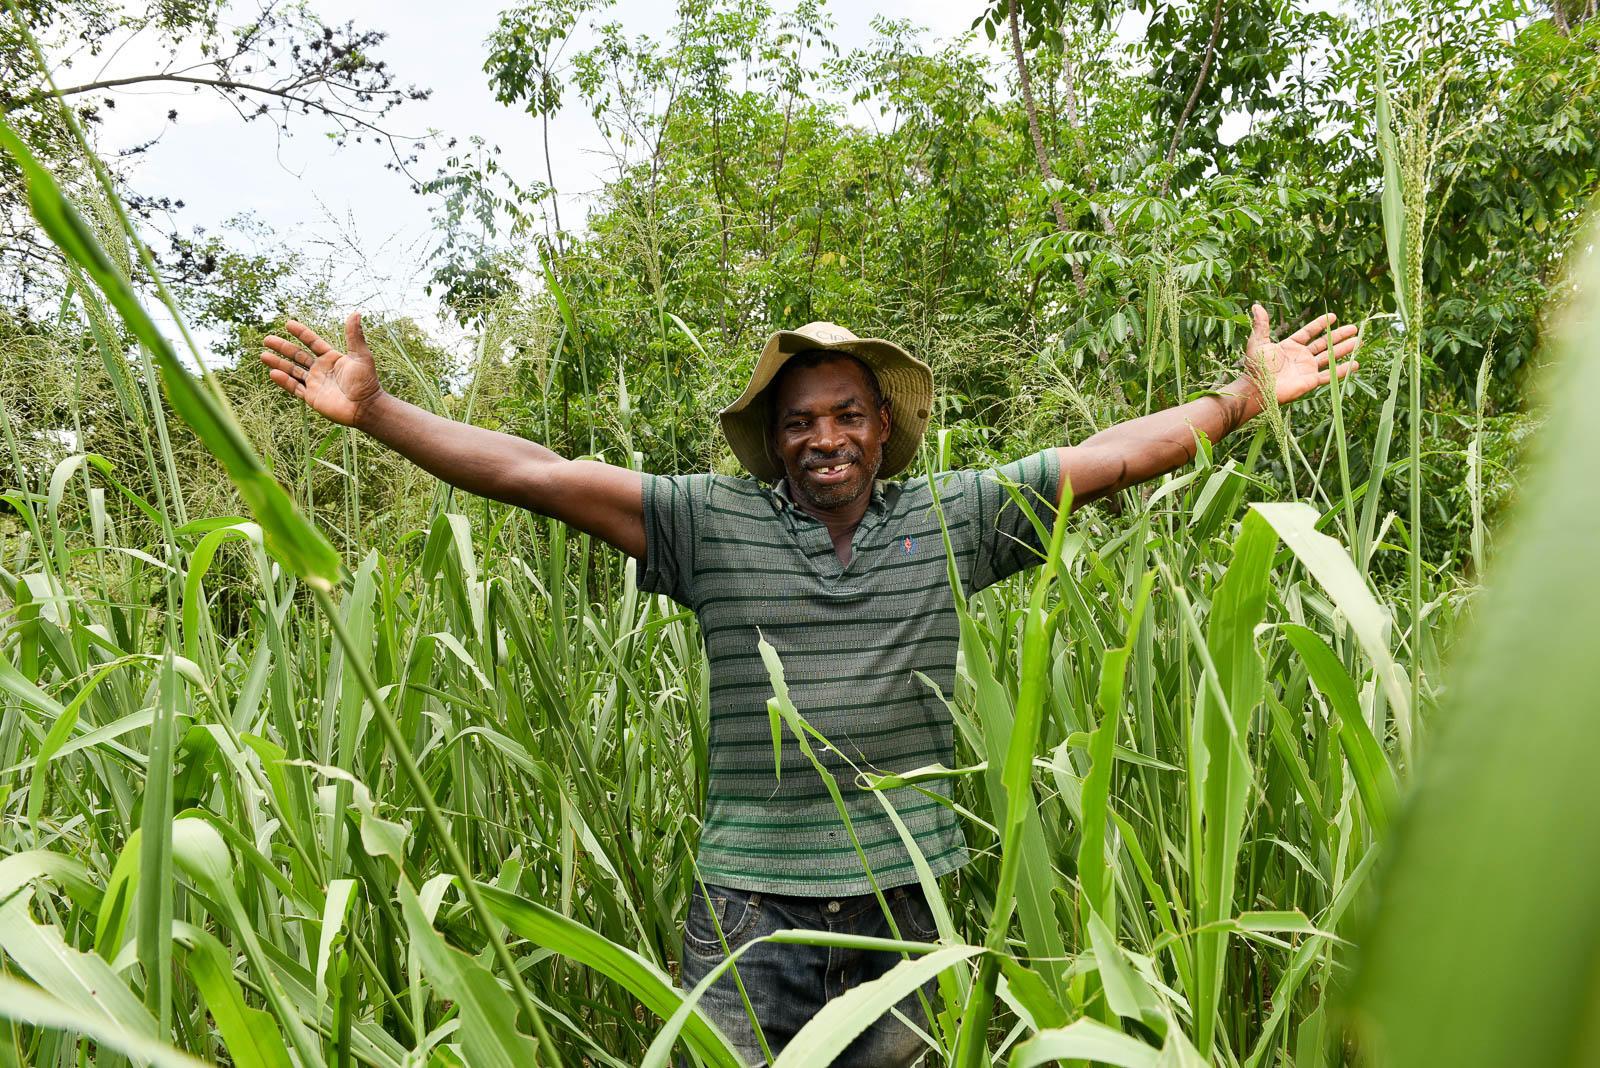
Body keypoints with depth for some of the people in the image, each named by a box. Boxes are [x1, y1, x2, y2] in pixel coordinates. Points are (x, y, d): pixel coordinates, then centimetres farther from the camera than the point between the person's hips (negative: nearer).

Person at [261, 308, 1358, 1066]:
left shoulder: (950, 520, 3)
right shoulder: (714, 523, -2)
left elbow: (1114, 455, 4)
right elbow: (536, 473, -6)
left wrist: (1249, 396, 3)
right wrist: (375, 410, -9)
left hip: (909, 899, 2)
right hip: (750, 903, -1)